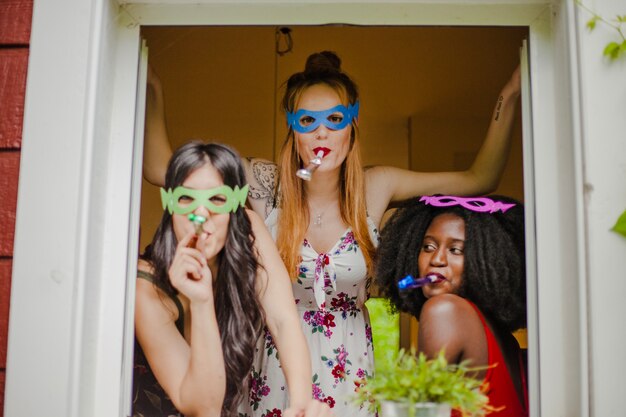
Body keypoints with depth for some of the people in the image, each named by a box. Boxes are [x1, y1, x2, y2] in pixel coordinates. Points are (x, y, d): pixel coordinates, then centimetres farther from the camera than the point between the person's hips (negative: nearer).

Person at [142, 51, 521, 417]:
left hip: (350, 373, 1)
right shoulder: (268, 185, -12)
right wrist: (153, 90, -20)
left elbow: (480, 179, -3)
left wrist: (509, 97, -8)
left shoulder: (375, 188, -7)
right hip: (279, 369, -1)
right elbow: (160, 168, -15)